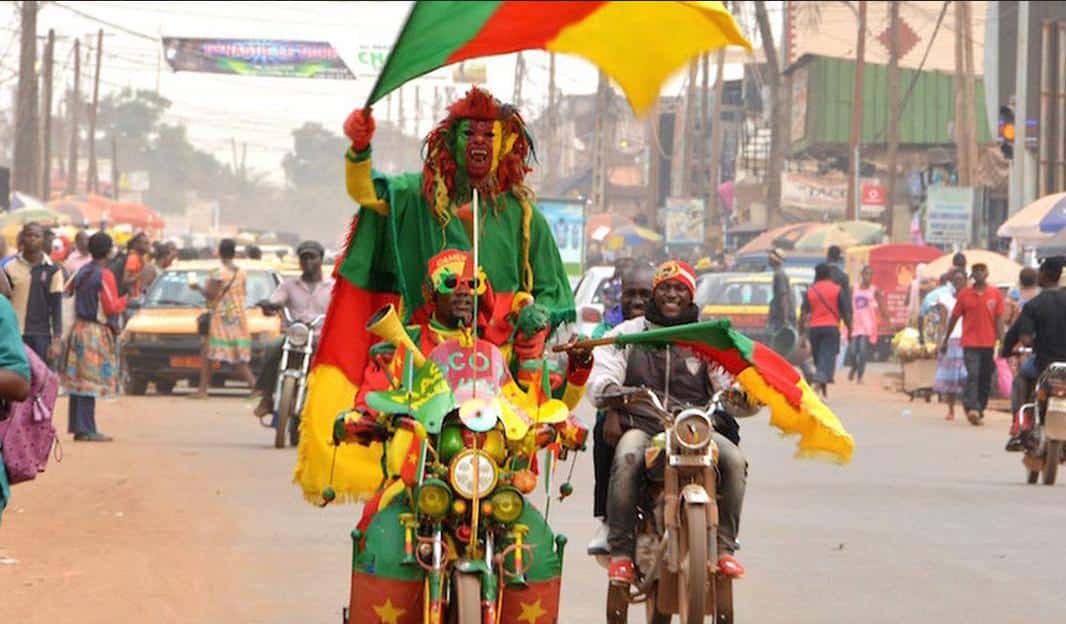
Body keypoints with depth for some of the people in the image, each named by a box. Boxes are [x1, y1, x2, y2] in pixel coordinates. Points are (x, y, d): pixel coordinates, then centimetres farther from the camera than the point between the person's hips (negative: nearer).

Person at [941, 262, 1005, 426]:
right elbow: (954, 318, 10)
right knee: (973, 375, -15)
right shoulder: (965, 294, 3)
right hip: (970, 343, -2)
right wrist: (946, 340, 14)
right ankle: (972, 408, -24)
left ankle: (979, 410, 17)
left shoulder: (995, 294, 4)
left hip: (989, 344, 2)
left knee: (985, 379, 6)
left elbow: (999, 319, 3)